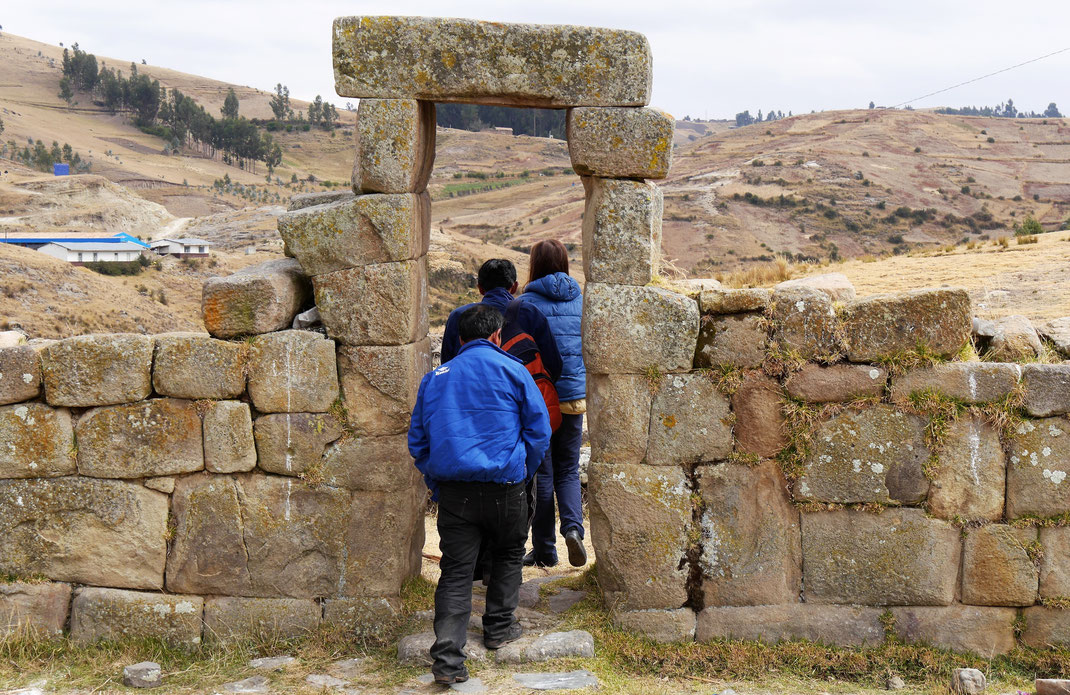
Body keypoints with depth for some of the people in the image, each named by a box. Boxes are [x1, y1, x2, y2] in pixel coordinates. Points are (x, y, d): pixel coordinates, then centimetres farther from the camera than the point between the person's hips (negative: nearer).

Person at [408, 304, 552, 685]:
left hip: (452, 488, 2)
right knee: (508, 554, 23)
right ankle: (499, 626, 30)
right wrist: (522, 472, 14)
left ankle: (447, 658, -7)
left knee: (456, 571, 2)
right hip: (504, 483, -2)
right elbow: (539, 429, 2)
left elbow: (417, 440, 14)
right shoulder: (511, 370, 3)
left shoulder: (435, 377, 12)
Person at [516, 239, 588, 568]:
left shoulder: (526, 302, -7)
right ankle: (573, 526, -9)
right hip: (574, 396, 3)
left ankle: (544, 549, 11)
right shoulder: (580, 299, 5)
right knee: (568, 470, 15)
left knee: (541, 472, 6)